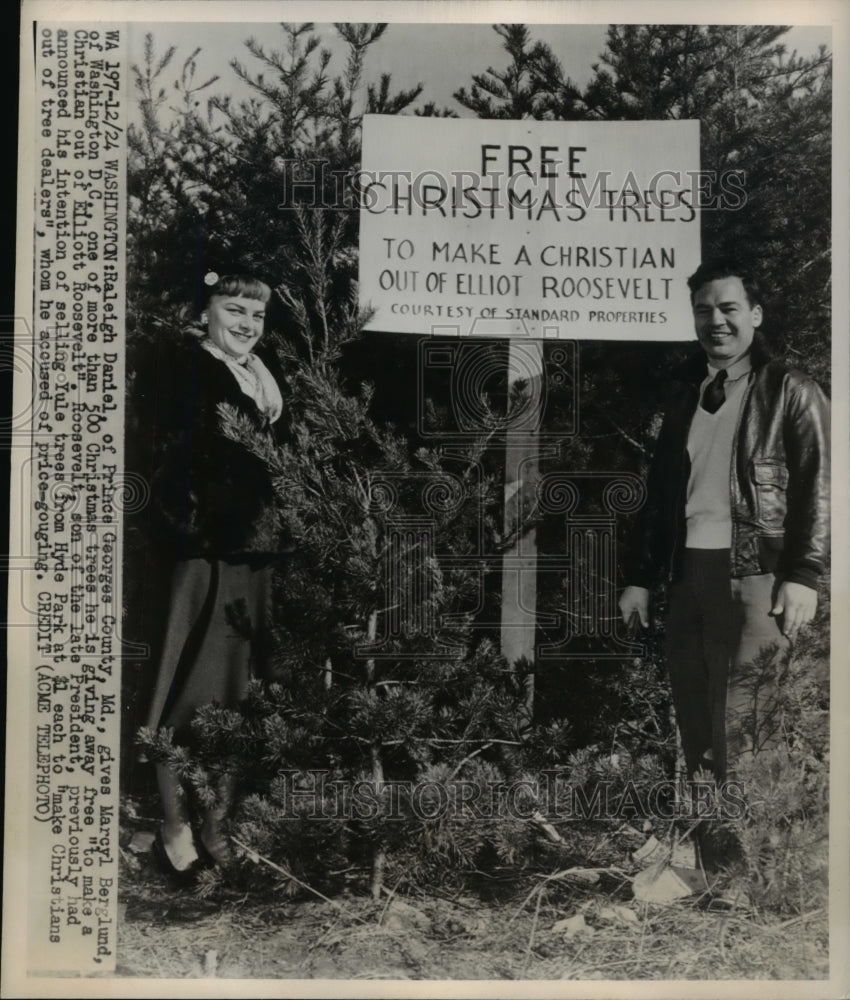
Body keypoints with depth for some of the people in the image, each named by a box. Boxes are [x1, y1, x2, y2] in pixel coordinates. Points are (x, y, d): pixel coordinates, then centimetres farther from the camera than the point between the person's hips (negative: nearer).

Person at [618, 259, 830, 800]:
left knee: (741, 733, -6)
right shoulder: (684, 393, 16)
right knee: (694, 722, 10)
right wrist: (643, 578, 13)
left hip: (755, 573, -5)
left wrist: (803, 574, -15)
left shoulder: (790, 391, 1)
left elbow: (818, 486, -5)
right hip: (687, 571, 6)